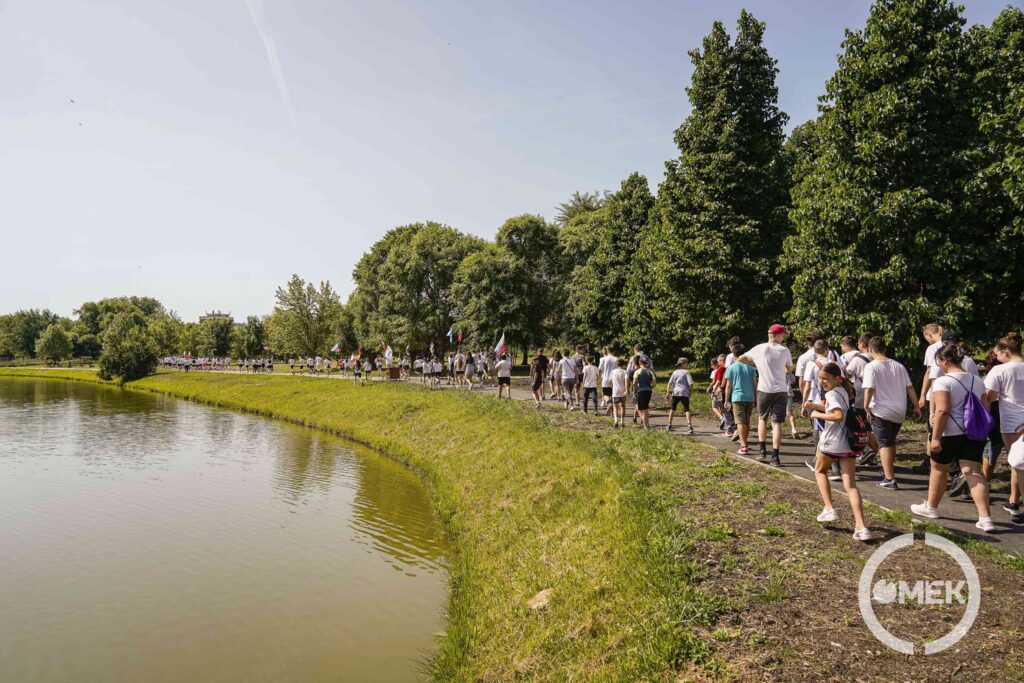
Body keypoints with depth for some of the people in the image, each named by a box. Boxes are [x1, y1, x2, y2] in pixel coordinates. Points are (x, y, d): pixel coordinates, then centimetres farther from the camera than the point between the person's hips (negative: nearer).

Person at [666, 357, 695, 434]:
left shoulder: (675, 372, 9)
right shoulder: (686, 372, -1)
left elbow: (670, 383, 3)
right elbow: (690, 383, -8)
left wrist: (667, 392, 4)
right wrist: (691, 390, 7)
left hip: (675, 393, 3)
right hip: (684, 393, -3)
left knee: (672, 409, 18)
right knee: (686, 410, -5)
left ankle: (669, 425, 23)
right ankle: (689, 426, -19)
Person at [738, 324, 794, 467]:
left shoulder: (759, 349, -1)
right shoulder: (785, 351, -1)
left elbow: (740, 359, 11)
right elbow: (789, 369, 13)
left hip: (764, 390, 0)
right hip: (780, 391, 0)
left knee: (762, 418, 19)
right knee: (777, 423, 0)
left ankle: (762, 450, 16)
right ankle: (775, 456, -4)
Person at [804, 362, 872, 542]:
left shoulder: (832, 394, -13)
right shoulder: (843, 391, 15)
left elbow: (838, 415, -28)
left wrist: (817, 414, -15)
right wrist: (815, 406, 18)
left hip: (831, 442, -7)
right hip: (849, 443, 7)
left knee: (819, 471, 22)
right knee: (850, 485, 2)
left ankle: (829, 509, 14)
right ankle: (861, 527, -8)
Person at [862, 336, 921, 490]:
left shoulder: (871, 367, -10)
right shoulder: (898, 366, 8)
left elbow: (869, 389, -20)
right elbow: (910, 388, 7)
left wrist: (866, 407, -12)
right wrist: (916, 407, 11)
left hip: (881, 411, -6)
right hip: (899, 411, 6)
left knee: (884, 444, -2)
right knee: (891, 441, 23)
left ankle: (889, 479, -6)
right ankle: (889, 469, 37)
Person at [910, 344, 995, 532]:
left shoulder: (942, 381, -14)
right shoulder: (977, 381, 10)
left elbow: (942, 411, -23)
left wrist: (935, 437, -20)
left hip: (950, 432, -6)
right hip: (974, 432, 6)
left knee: (939, 469, 13)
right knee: (973, 472, 1)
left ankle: (931, 507, 28)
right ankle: (985, 518, -9)